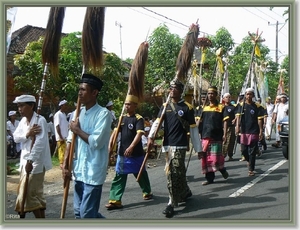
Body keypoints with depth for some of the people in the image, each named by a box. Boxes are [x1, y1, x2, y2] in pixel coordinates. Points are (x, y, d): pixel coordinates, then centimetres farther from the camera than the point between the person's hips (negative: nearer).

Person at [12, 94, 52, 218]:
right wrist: (27, 134, -19)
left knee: (29, 194, -5)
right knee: (36, 193, 14)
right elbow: (16, 137, 1)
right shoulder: (23, 121, 11)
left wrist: (30, 160, -31)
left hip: (36, 162, -8)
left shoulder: (40, 120, -14)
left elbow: (40, 142, -24)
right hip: (25, 161, 8)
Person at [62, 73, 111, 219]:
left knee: (87, 214, -4)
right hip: (78, 171, 7)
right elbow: (70, 140, 8)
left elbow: (96, 142, -21)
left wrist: (78, 130, -8)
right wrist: (65, 165, 2)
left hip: (93, 172, -7)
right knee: (78, 212, 17)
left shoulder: (103, 113, -12)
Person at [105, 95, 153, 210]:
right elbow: (115, 131, 6)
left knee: (141, 174, 13)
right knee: (119, 176, 2)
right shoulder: (122, 118, 8)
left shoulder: (138, 119, -11)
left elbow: (139, 134, -24)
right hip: (122, 153, 5)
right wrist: (110, 145, -8)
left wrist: (131, 147, -37)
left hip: (136, 153, -5)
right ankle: (115, 200, 2)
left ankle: (147, 192, 36)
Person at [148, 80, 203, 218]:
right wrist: (151, 137, -16)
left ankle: (172, 203, -1)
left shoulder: (187, 107, -1)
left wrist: (198, 149, 0)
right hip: (167, 144, 5)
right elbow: (157, 122, 1)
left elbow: (193, 129, 0)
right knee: (176, 172, 14)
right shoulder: (165, 107, 11)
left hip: (180, 145, -5)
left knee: (175, 173, -8)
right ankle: (185, 192, 37)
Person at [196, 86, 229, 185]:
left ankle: (222, 169, 21)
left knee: (216, 157, -8)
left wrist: (224, 134, -13)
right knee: (206, 158, 6)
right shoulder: (204, 107, 13)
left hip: (216, 136, -4)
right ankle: (209, 178, 15)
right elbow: (200, 120, 15)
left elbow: (225, 121, -4)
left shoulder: (221, 107, 1)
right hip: (205, 136, 5)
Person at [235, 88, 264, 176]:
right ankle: (248, 161, 37)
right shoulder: (241, 105, 3)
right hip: (244, 131, 2)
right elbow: (238, 117, -4)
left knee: (252, 152, 1)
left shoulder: (257, 106, 1)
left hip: (254, 132, -2)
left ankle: (251, 170, 9)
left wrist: (261, 131, -3)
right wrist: (237, 127, -17)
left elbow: (259, 119, 1)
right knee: (243, 150, 7)